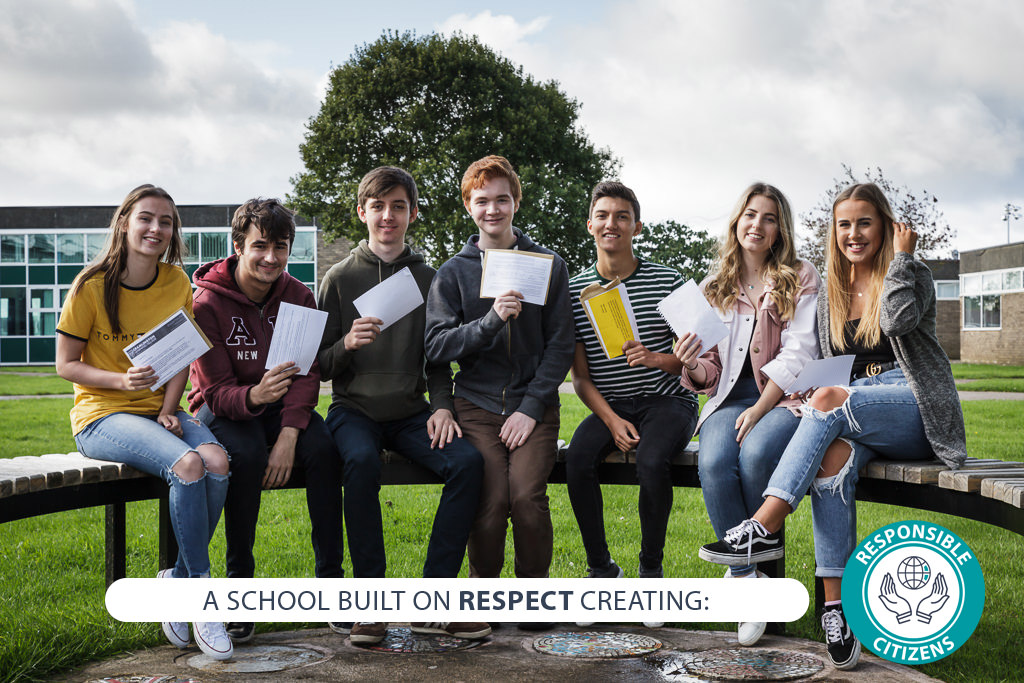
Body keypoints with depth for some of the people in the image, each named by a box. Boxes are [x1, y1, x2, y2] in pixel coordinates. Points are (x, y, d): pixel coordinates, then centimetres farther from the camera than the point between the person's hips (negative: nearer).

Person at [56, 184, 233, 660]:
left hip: (157, 411, 4)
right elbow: (66, 365, -4)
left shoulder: (177, 282, 5)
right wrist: (123, 380, -21)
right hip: (102, 415, -4)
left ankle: (176, 580, -7)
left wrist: (168, 411, -10)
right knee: (187, 465, -31)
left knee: (217, 461, -27)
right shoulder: (92, 286, -7)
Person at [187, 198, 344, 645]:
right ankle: (239, 583, -23)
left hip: (283, 407, 3)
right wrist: (254, 396, -41)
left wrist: (289, 435, -26)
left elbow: (307, 375, -9)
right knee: (247, 454, -36)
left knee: (323, 448, -28)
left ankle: (330, 577, -19)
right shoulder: (208, 303, -14)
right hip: (223, 407, -3)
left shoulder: (298, 297, -4)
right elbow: (216, 390, -17)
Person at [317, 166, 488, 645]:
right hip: (354, 408, -2)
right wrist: (347, 344, -18)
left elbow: (438, 357, 12)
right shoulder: (340, 278, 4)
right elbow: (321, 366, 3)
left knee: (468, 461, -25)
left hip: (411, 412, 2)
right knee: (362, 461, -35)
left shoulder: (427, 278, 10)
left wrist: (442, 405, -6)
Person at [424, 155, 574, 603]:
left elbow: (560, 345, 4)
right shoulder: (453, 273, 10)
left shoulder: (548, 265, 9)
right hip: (477, 404, 0)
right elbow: (436, 347, 0)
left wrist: (531, 407, -6)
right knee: (491, 502, -18)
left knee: (527, 495, -21)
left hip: (534, 404, 0)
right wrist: (492, 320, -15)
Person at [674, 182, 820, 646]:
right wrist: (692, 368, -13)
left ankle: (740, 559, -9)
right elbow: (711, 370, 12)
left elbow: (798, 355, -6)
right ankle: (748, 579, -18)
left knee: (754, 455, -34)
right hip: (731, 399, 3)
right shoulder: (713, 288, 15)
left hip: (786, 399, -2)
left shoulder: (801, 278, 5)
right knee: (713, 463, -30)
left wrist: (759, 410, -17)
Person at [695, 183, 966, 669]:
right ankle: (836, 607, -37)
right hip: (855, 417, 4)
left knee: (829, 401, -33)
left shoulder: (913, 276, 4)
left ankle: (764, 527, -37)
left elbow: (897, 319, -19)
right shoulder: (830, 294, 17)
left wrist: (901, 255, -8)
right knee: (832, 456, -33)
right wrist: (812, 401, -1)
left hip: (916, 411, -3)